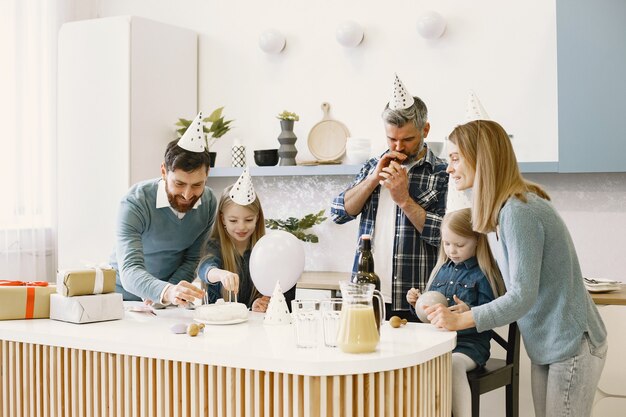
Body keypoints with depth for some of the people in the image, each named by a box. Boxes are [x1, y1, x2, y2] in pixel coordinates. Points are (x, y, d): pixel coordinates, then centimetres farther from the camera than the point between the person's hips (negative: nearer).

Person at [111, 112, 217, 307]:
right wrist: (166, 292, -49)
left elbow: (192, 260, 0)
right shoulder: (135, 203, -22)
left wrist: (169, 294, -16)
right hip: (126, 296, -2)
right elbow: (130, 271, -32)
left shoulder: (208, 202, -9)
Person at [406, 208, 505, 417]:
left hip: (469, 343, -5)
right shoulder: (442, 270, 14)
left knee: (454, 364, -36)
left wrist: (470, 312, -29)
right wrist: (417, 302, 3)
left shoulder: (483, 274, -5)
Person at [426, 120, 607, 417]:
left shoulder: (518, 212, -23)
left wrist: (460, 320, -26)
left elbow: (523, 296, -25)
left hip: (571, 344, -9)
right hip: (546, 345, 9)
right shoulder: (501, 209, 6)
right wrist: (470, 312, 0)